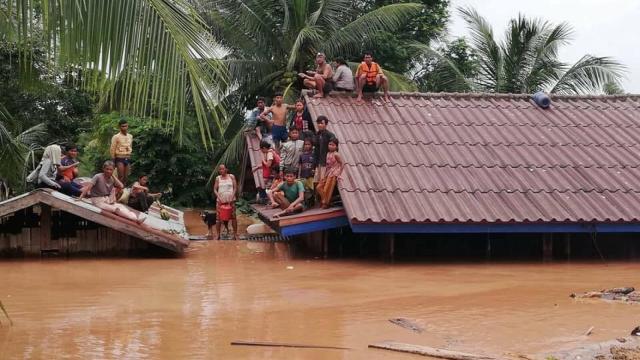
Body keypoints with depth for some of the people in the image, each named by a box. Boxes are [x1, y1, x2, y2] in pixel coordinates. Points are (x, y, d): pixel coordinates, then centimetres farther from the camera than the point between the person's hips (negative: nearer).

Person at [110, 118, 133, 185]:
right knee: (121, 177, -10)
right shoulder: (116, 137, -6)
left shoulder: (130, 136, 12)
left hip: (128, 158, 5)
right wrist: (113, 160, -5)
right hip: (120, 158, -5)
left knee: (126, 177, 5)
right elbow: (112, 149, -5)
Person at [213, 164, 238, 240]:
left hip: (230, 200, -1)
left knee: (233, 217, -1)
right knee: (218, 218, -2)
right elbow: (215, 190, 4)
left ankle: (235, 234, 5)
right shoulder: (218, 178, 7)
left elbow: (235, 188, 1)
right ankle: (218, 235, 3)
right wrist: (219, 197, -12)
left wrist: (231, 198, -11)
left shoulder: (231, 177, 4)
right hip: (220, 201, 1)